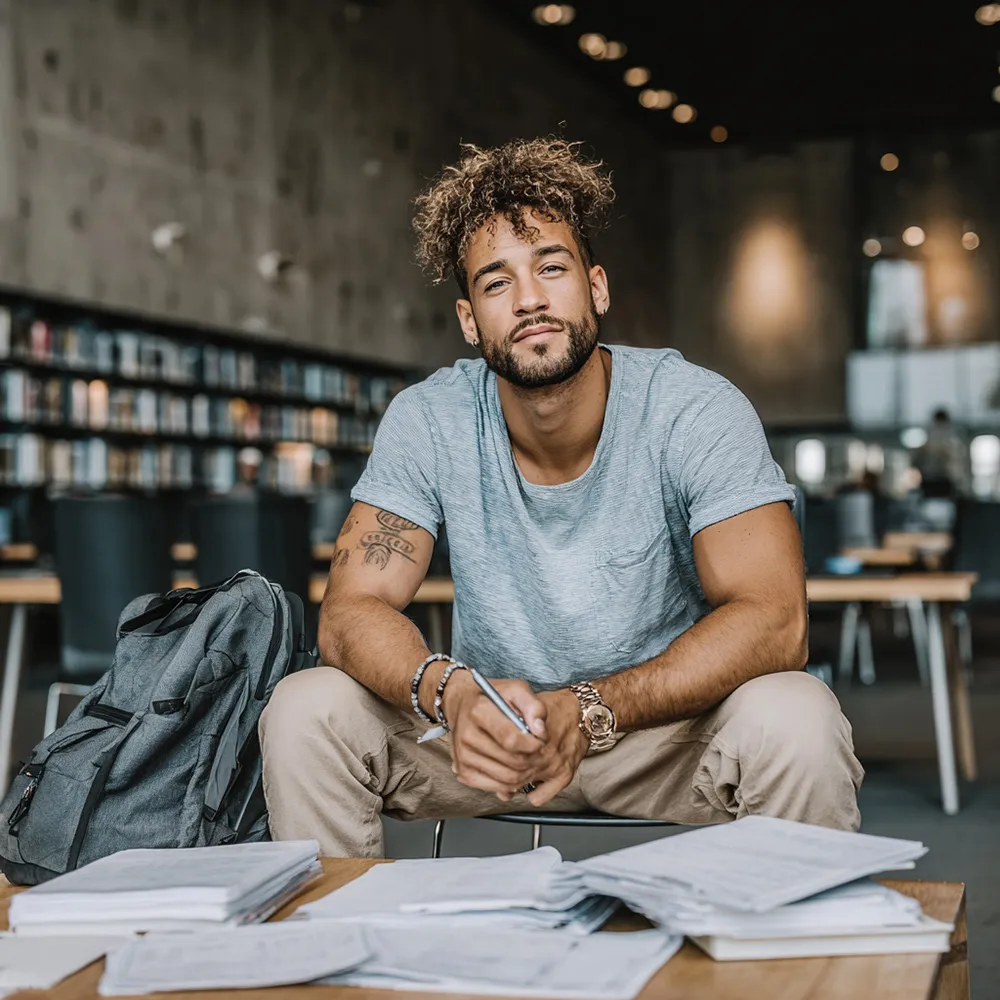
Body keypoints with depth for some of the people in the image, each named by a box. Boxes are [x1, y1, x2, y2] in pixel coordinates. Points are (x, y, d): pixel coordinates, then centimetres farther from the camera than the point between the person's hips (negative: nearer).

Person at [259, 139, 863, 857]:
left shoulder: (697, 411, -17)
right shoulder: (429, 421, -10)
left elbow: (774, 619, -24)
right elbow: (352, 610, -14)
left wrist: (589, 711, -38)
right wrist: (453, 693, -36)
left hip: (665, 722, -1)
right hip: (489, 725, 2)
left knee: (795, 721, -32)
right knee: (305, 709, -20)